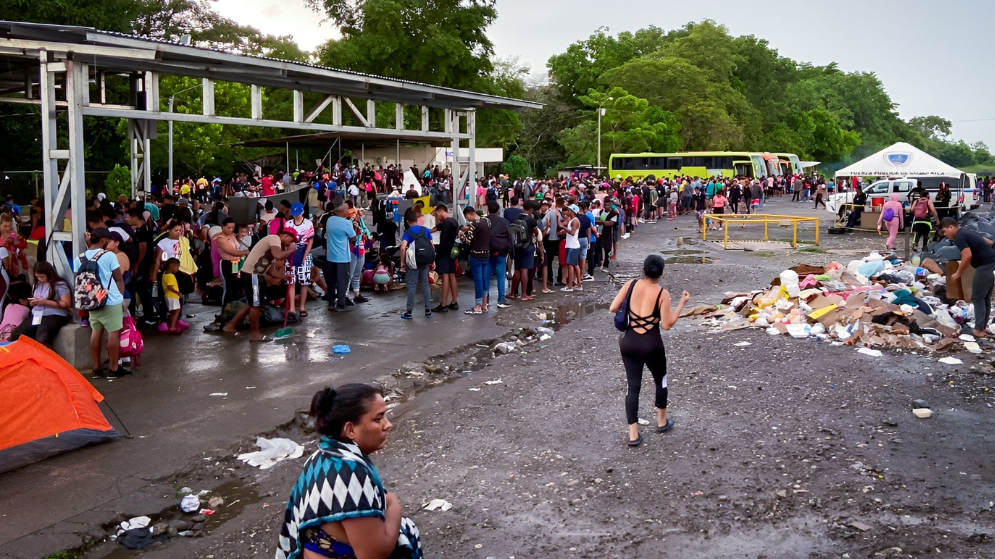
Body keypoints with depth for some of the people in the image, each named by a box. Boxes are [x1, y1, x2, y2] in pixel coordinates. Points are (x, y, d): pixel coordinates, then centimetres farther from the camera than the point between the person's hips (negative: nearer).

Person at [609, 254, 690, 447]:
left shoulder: (631, 285, -6)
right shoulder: (662, 294, -12)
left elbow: (613, 308, -5)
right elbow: (667, 324, -13)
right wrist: (682, 303, -5)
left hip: (629, 343, 2)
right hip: (652, 345, -2)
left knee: (633, 386, 9)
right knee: (660, 381, 24)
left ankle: (633, 434, 9)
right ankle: (662, 421, 39)